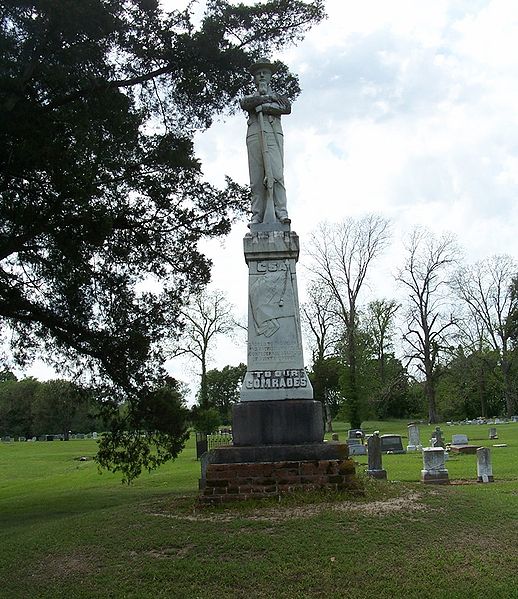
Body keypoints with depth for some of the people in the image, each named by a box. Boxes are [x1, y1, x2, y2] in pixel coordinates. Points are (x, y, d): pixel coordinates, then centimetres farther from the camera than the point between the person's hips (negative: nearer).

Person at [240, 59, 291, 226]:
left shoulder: (278, 96, 27)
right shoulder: (250, 97, 29)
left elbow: (287, 108, 4)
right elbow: (245, 103, 3)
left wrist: (263, 106, -2)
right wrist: (268, 98, 1)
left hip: (273, 134, -1)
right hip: (254, 135, 1)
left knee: (276, 173, -17)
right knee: (256, 177, -9)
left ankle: (281, 211, -22)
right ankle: (257, 214, -14)